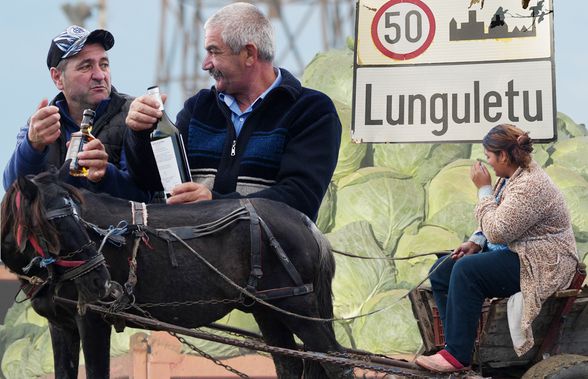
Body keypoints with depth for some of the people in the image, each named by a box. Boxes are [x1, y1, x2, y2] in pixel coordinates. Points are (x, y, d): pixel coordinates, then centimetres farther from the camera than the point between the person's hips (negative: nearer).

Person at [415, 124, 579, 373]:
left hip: (540, 264, -11)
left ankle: (457, 356, -28)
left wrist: (484, 189, -16)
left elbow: (498, 231, -25)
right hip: (512, 252, 11)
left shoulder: (530, 185, -22)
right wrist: (475, 242, 2)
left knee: (466, 270, -29)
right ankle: (456, 343, -3)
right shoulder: (510, 178, 10)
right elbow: (498, 224, 21)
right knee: (441, 271, 0)